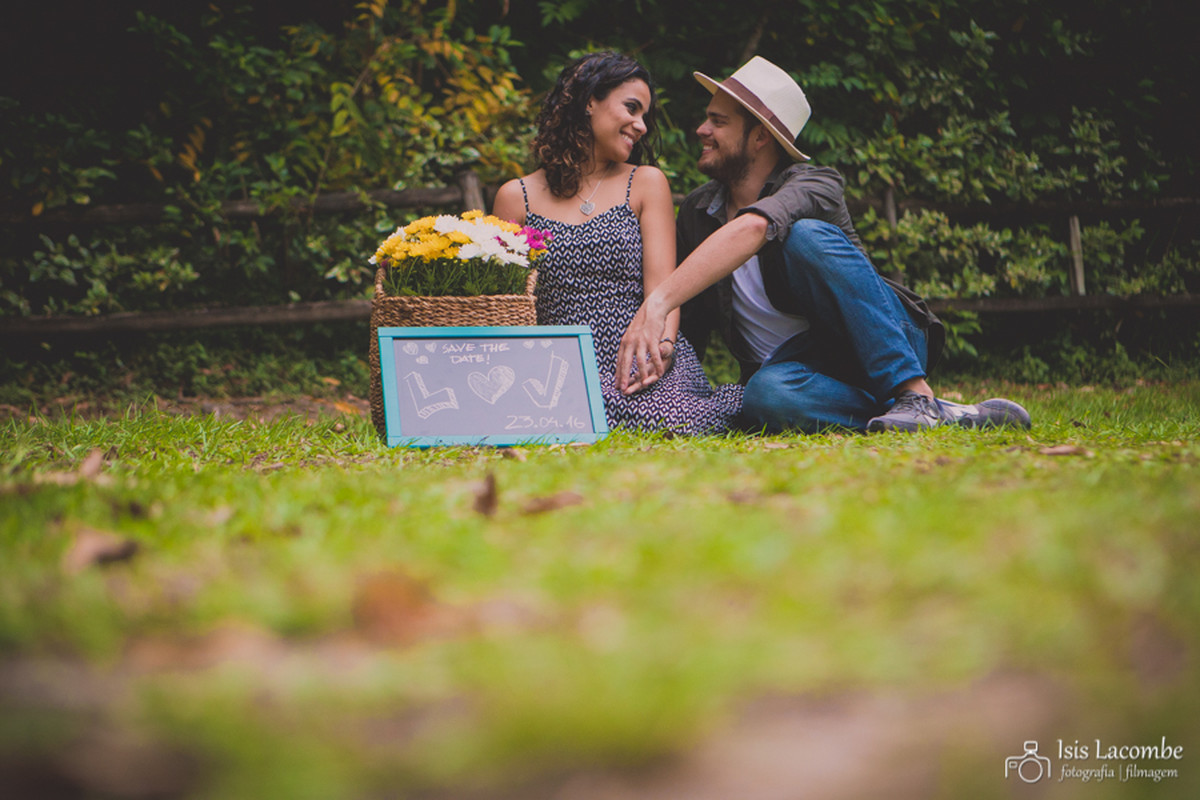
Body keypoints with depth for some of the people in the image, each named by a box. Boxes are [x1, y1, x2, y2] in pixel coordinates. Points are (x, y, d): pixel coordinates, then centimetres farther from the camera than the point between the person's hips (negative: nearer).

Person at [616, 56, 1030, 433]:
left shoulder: (815, 185, -10)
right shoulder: (696, 213, 10)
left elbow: (753, 227, -33)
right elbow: (690, 324, 17)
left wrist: (656, 303, -44)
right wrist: (655, 354, -7)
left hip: (892, 352, -3)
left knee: (807, 236, -31)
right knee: (766, 396, -37)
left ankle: (916, 395, -32)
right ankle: (946, 415, -28)